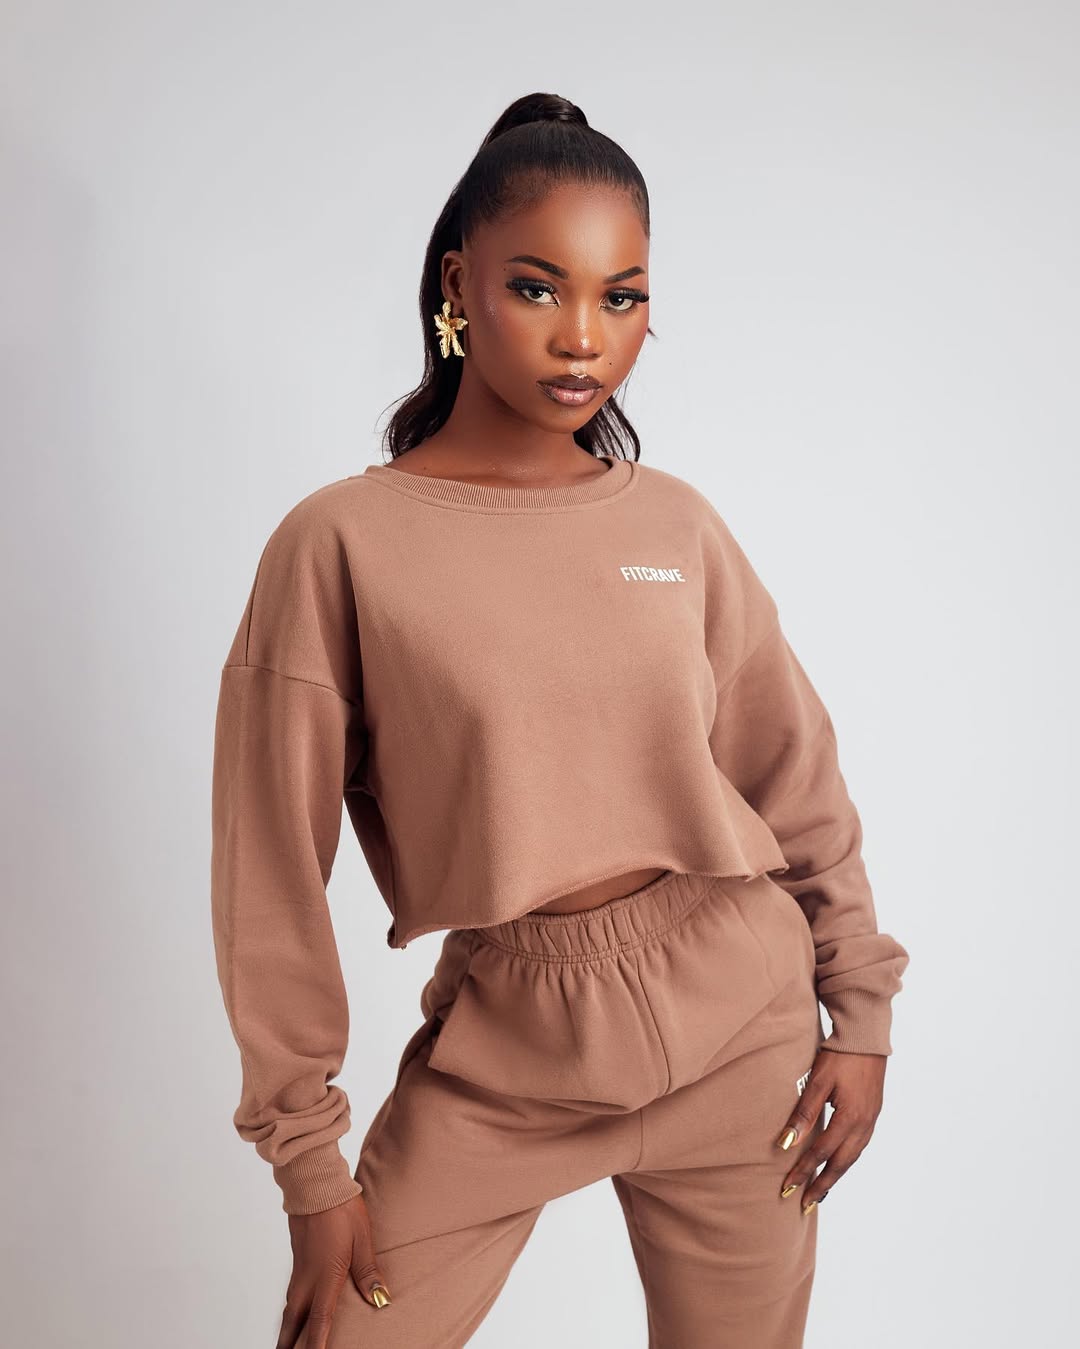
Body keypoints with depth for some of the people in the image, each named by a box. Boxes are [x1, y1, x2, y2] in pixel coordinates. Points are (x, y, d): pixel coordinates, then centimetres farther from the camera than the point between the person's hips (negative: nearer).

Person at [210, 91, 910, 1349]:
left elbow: (798, 781, 8)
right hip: (497, 1051, -2)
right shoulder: (342, 541, -9)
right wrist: (307, 1155, -6)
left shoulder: (677, 523, 0)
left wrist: (861, 1010, 8)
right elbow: (274, 870, -8)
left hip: (742, 1022, 3)